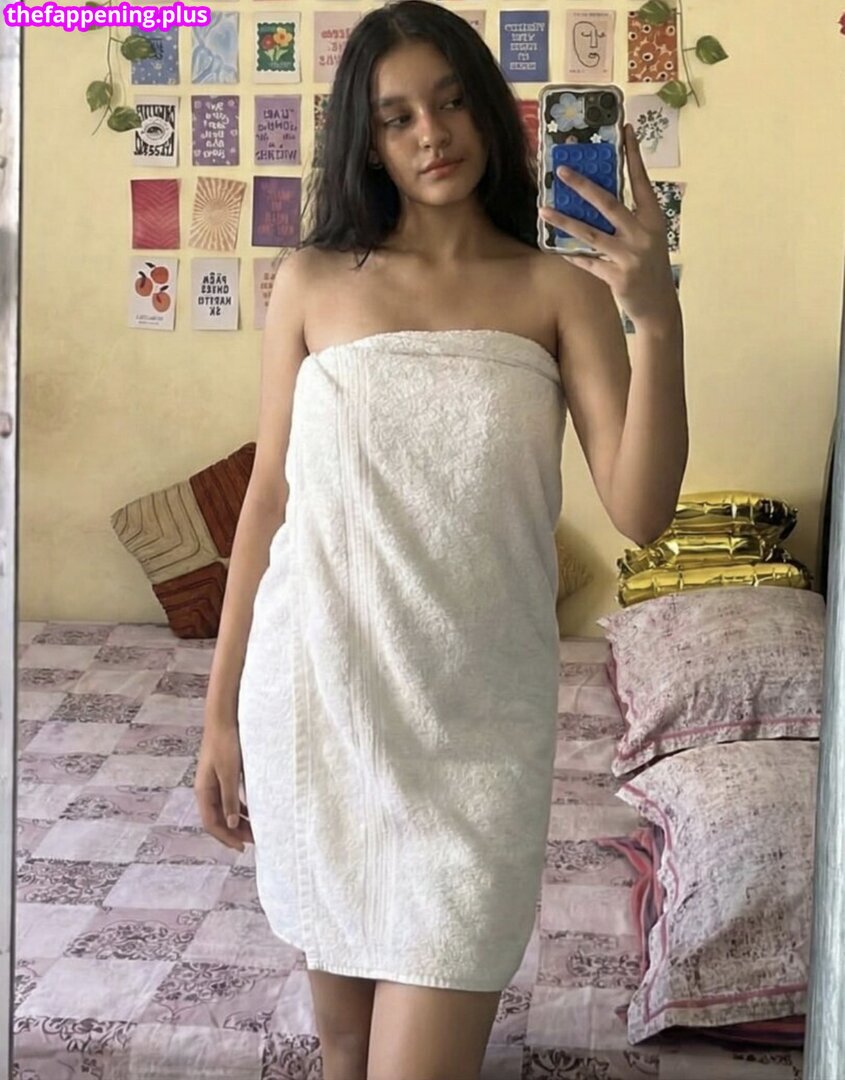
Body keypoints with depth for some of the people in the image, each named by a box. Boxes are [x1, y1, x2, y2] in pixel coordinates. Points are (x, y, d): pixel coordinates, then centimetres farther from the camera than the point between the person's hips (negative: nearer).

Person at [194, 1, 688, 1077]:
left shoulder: (560, 290, 0)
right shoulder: (314, 280, 3)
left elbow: (639, 511, -9)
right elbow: (268, 499, 5)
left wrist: (659, 319, -22)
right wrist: (221, 711, 6)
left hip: (476, 717, -1)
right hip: (315, 697, 2)